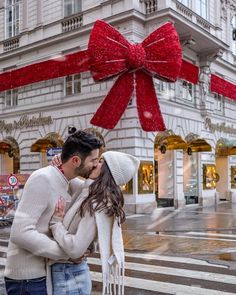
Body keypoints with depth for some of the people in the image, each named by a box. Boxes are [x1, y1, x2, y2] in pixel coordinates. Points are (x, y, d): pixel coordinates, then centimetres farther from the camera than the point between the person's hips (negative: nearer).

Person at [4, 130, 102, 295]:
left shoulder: (70, 183, 3)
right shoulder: (43, 179, -22)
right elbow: (20, 233, -28)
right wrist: (69, 252, -25)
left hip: (45, 273, 8)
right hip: (28, 278, -8)